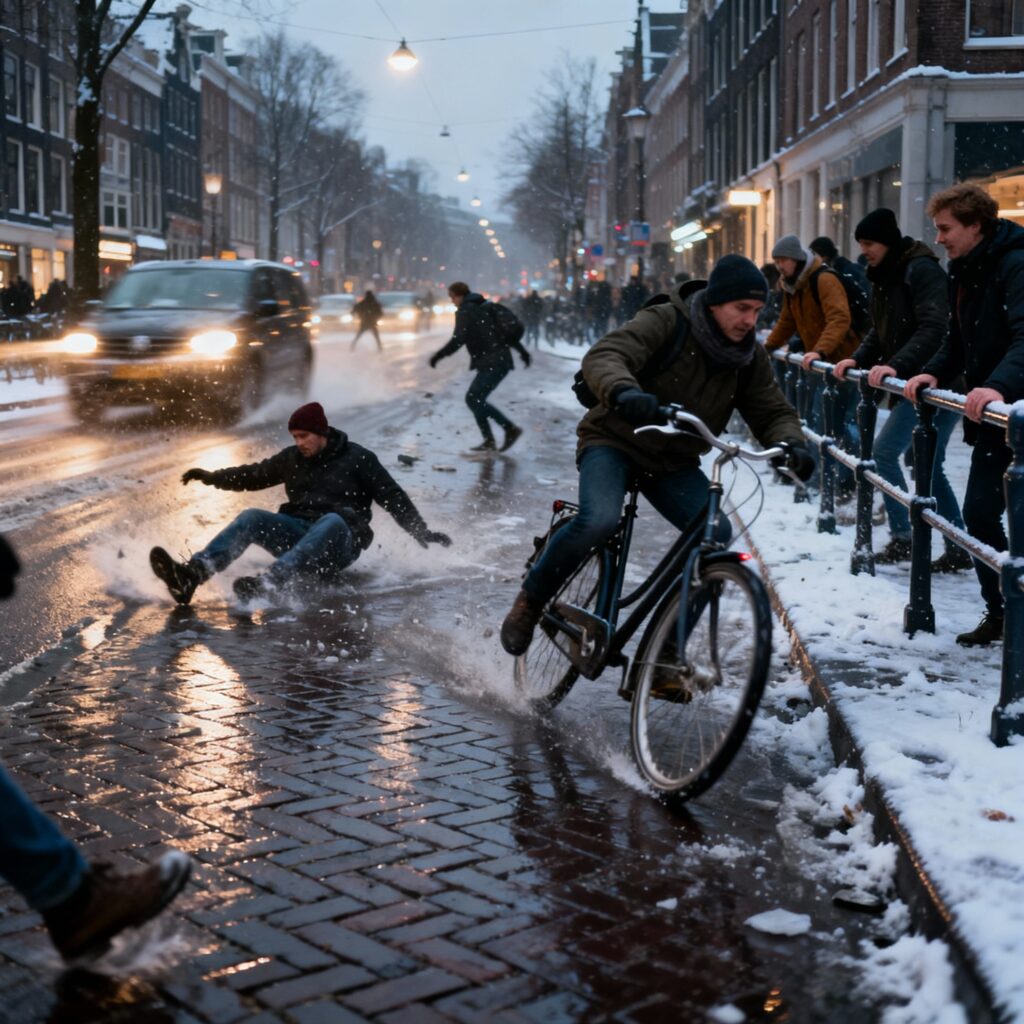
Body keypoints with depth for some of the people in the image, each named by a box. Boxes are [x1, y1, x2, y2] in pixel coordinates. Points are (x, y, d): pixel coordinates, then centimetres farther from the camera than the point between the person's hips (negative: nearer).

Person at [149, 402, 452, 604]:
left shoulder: (357, 458, 1)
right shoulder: (292, 458, 15)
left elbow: (393, 497, 2)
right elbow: (254, 476, 26)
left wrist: (423, 533, -5)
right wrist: (211, 477, 16)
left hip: (339, 540, -5)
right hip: (298, 533, 5)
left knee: (332, 521, -40)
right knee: (251, 518, -20)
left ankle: (267, 584, -62)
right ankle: (192, 574, -44)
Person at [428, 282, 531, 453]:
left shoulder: (465, 312, -8)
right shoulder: (485, 307, 19)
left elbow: (458, 340, -19)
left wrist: (438, 356, -13)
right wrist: (522, 351, 29)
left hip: (492, 363, -9)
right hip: (500, 361, 9)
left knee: (474, 399, -11)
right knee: (474, 399, 10)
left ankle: (511, 429, -10)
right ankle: (489, 441, 9)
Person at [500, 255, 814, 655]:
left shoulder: (750, 357, -2)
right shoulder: (665, 322, -19)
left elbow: (773, 411, 2)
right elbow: (602, 357, -32)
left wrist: (791, 443, -23)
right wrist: (624, 392, -55)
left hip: (673, 463, 5)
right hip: (615, 442, -5)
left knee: (716, 535, -19)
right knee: (598, 522, -33)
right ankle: (530, 600, -6)